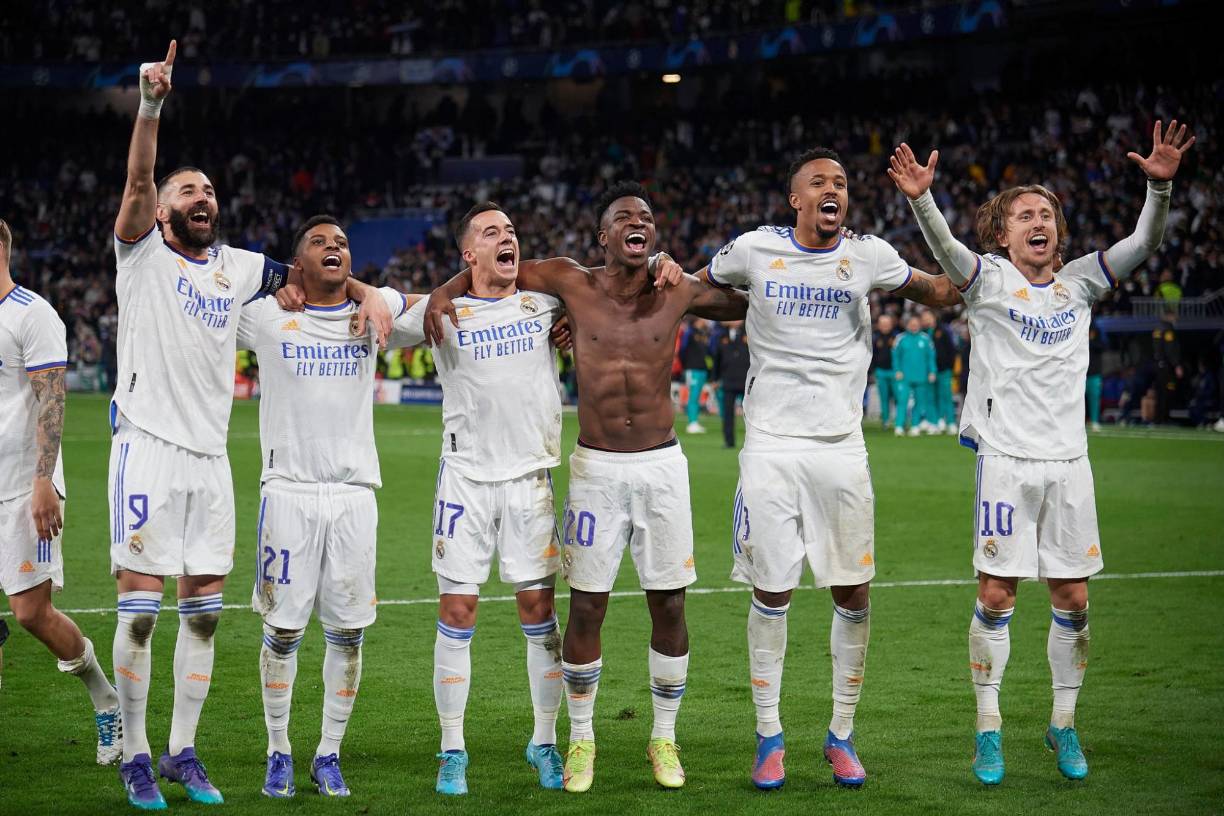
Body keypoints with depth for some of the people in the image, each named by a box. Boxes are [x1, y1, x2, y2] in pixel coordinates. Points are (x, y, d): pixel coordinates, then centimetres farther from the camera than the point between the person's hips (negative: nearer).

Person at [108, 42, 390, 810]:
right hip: (149, 448, -5)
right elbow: (137, 180, -16)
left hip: (211, 457, 5)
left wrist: (367, 292, -2)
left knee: (204, 611, 6)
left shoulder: (236, 267, 13)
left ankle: (183, 751, 16)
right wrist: (150, 104, -31)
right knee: (140, 608, -4)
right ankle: (135, 754, 5)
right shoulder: (143, 254, 0)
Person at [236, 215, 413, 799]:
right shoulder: (266, 317, 0)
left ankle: (329, 756, 16)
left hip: (354, 493, 2)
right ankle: (278, 755, 15)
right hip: (288, 489, -2)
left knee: (348, 632, 3)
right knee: (282, 629, 1)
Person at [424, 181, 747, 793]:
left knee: (668, 605, 5)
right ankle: (580, 738, 16)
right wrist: (444, 292, -10)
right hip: (596, 467, -1)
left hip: (662, 466, 1)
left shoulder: (679, 292, 0)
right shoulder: (572, 283, -3)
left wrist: (684, 278, 0)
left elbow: (751, 304, 16)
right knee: (585, 607, 0)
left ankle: (664, 737, 20)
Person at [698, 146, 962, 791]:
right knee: (771, 594, 1)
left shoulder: (869, 256, 3)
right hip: (771, 444, -1)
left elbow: (937, 294, 15)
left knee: (853, 596, 3)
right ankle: (769, 736, 14)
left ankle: (841, 735, 18)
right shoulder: (755, 249, 1)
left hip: (840, 448, 1)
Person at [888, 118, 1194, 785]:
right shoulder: (989, 279, 0)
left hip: (1068, 461, 4)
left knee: (1072, 598, 5)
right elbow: (944, 247, -19)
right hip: (1006, 457, -3)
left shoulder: (1077, 282, 10)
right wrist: (920, 199, -38)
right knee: (995, 594, -3)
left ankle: (1063, 724, 18)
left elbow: (1143, 243, 1)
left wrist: (1159, 186, -16)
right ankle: (989, 728, 7)